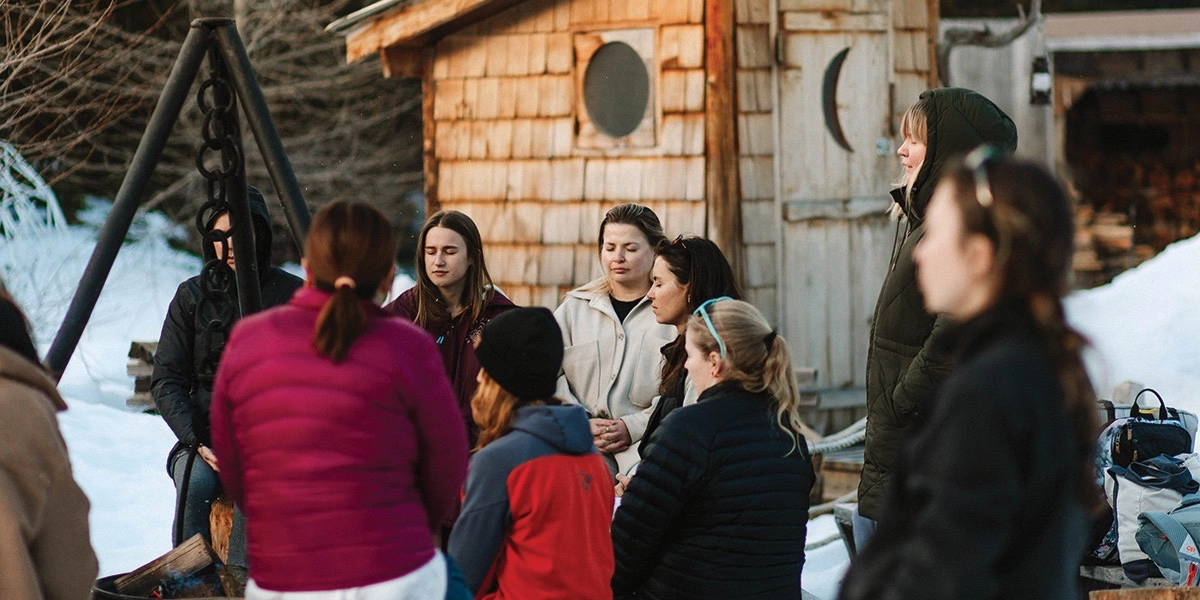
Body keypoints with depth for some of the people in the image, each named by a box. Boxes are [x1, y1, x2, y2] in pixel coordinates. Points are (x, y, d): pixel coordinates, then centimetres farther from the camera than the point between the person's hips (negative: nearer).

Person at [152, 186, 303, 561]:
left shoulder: (292, 294, 2)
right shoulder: (192, 296, 6)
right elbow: (165, 381, 5)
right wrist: (199, 442, -10)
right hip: (204, 431, 2)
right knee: (194, 486, -30)